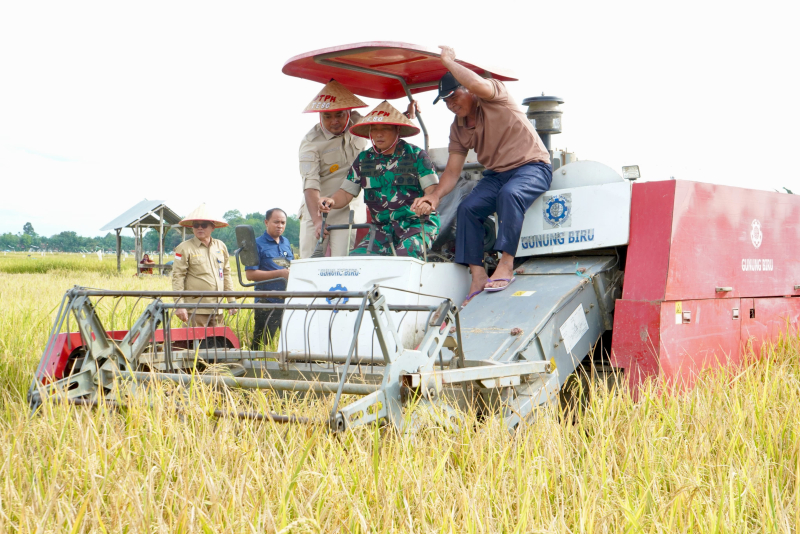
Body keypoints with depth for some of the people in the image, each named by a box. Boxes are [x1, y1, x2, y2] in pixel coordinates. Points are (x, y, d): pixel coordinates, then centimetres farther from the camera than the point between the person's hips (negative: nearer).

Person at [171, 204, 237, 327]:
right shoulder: (184, 248, -2)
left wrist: (231, 301, 17)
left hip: (217, 310, 5)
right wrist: (179, 305, -11)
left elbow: (226, 274, 20)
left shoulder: (221, 246, 14)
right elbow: (177, 277, -5)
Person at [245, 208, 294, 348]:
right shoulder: (258, 244, -3)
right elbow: (250, 274, -12)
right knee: (261, 346, -3)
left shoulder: (286, 243, 17)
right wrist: (280, 273, -14)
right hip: (267, 302, -6)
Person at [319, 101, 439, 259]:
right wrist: (331, 201, -14)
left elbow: (433, 190, -5)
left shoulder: (416, 155, 1)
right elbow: (346, 193, 11)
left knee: (404, 255, -33)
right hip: (382, 229, 4)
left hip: (417, 224, -4)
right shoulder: (364, 159, 12)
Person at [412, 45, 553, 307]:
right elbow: (452, 170, 4)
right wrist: (436, 195, -15)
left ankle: (506, 264, -34)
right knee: (467, 208, -17)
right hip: (496, 174, 7)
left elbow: (478, 85, -37)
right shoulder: (458, 128, 7)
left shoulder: (494, 96, -11)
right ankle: (478, 276, -17)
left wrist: (449, 62, -22)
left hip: (531, 166, -7)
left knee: (509, 193, -37)